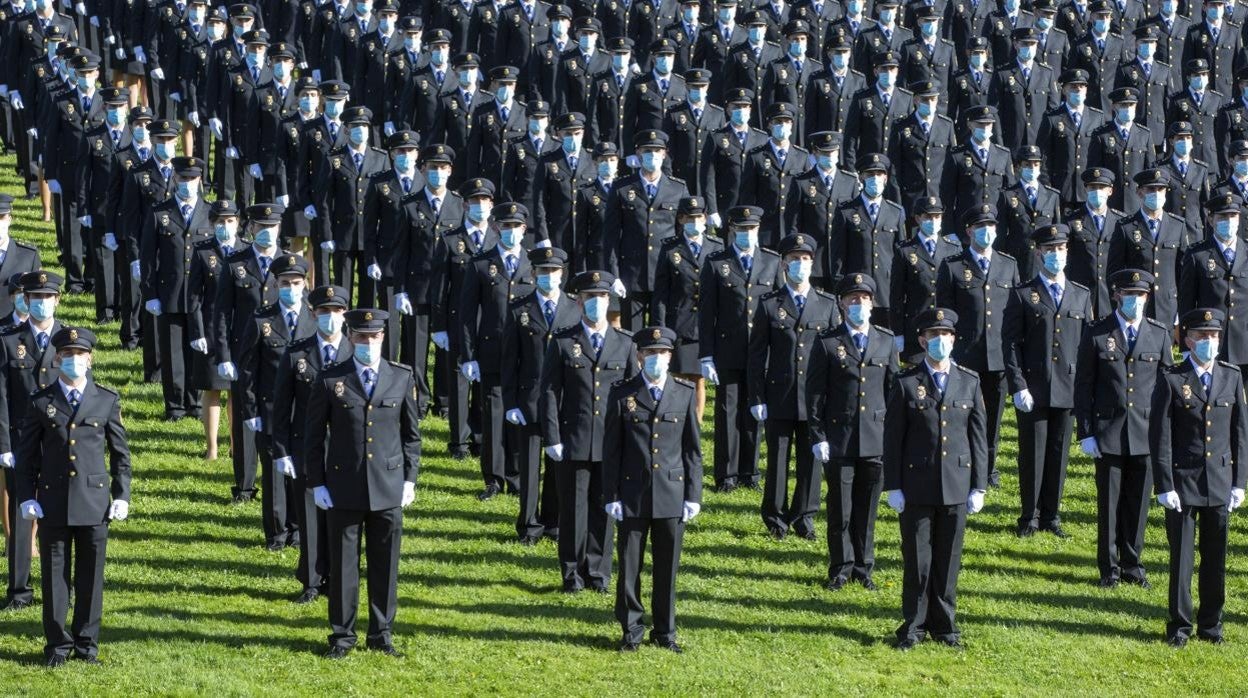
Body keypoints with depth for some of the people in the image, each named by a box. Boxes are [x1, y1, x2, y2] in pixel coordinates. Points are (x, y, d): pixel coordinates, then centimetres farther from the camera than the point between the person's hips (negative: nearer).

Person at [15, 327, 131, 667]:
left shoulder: (107, 401, 5)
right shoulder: (41, 402, 4)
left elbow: (120, 453, 9)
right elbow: (27, 454, 6)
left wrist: (122, 496, 1)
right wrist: (27, 498, -2)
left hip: (95, 502, 0)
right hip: (53, 503, 0)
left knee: (91, 575, 5)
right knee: (55, 575, 3)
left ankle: (86, 643, 15)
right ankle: (57, 644, 12)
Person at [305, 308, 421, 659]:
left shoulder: (402, 377, 4)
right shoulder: (330, 380, -1)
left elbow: (411, 433, 10)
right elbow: (315, 435, 3)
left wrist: (410, 478, 4)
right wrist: (317, 483, -1)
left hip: (388, 487, 1)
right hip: (343, 489, -1)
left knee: (385, 564, 6)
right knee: (343, 564, 4)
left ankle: (382, 633, 18)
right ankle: (342, 636, 14)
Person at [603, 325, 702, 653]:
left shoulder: (685, 393, 4)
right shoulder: (622, 394, 1)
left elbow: (693, 449, 6)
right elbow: (611, 449, 2)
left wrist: (693, 496, 1)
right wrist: (611, 497, -3)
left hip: (672, 495, 1)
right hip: (633, 496, -1)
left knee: (667, 568, 7)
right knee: (629, 567, 4)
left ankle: (665, 632, 19)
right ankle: (631, 631, 16)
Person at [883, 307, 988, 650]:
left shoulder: (969, 382, 6)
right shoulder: (906, 384, 0)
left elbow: (979, 437, 7)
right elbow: (893, 439, 0)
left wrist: (979, 487, 3)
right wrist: (893, 488, -4)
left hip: (956, 487, 2)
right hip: (917, 488, -2)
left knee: (949, 559, 7)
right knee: (917, 560, 3)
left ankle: (944, 624, 18)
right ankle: (914, 625, 13)